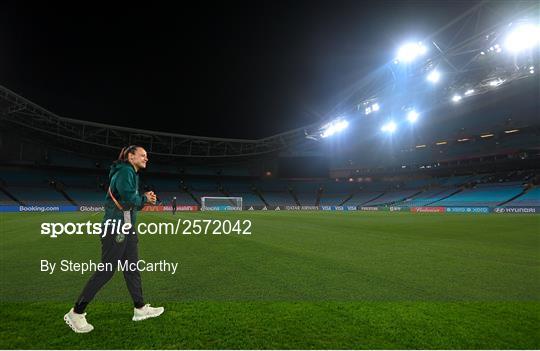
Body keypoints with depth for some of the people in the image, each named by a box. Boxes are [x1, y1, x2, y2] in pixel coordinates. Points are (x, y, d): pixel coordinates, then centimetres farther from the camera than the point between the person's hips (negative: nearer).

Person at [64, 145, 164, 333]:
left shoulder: (132, 174, 17)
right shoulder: (125, 172, -13)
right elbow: (129, 198, -26)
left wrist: (145, 199, 0)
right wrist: (144, 198, -8)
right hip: (115, 227, -10)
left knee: (132, 268, 13)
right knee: (106, 271, -3)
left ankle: (140, 308, 23)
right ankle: (75, 314, 13)